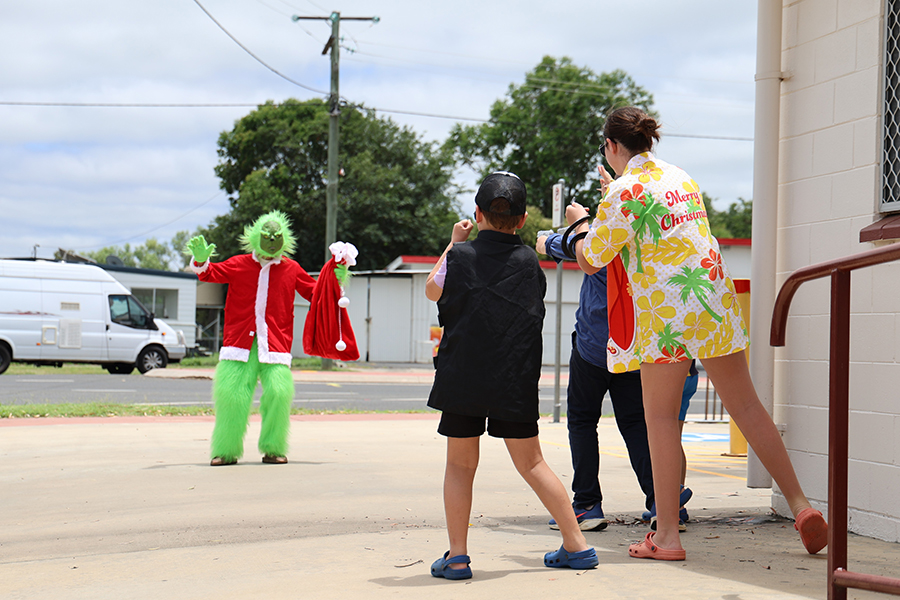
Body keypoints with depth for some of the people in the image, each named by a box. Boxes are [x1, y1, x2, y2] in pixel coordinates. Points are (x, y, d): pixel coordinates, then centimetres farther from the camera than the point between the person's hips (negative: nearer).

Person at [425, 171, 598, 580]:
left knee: (460, 465, 7)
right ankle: (576, 545, 13)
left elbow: (432, 290, 11)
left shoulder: (460, 256, -5)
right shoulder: (529, 261, 1)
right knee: (531, 463, 12)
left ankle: (457, 556, 3)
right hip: (516, 383, 2)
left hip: (463, 377, -2)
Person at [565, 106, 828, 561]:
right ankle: (800, 505, 6)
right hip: (714, 298, 6)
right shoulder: (680, 177, 13)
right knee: (745, 405, 10)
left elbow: (590, 261, -1)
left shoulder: (623, 192, -9)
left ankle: (666, 535, 3)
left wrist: (580, 222, 19)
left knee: (660, 416, 2)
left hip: (665, 310, -6)